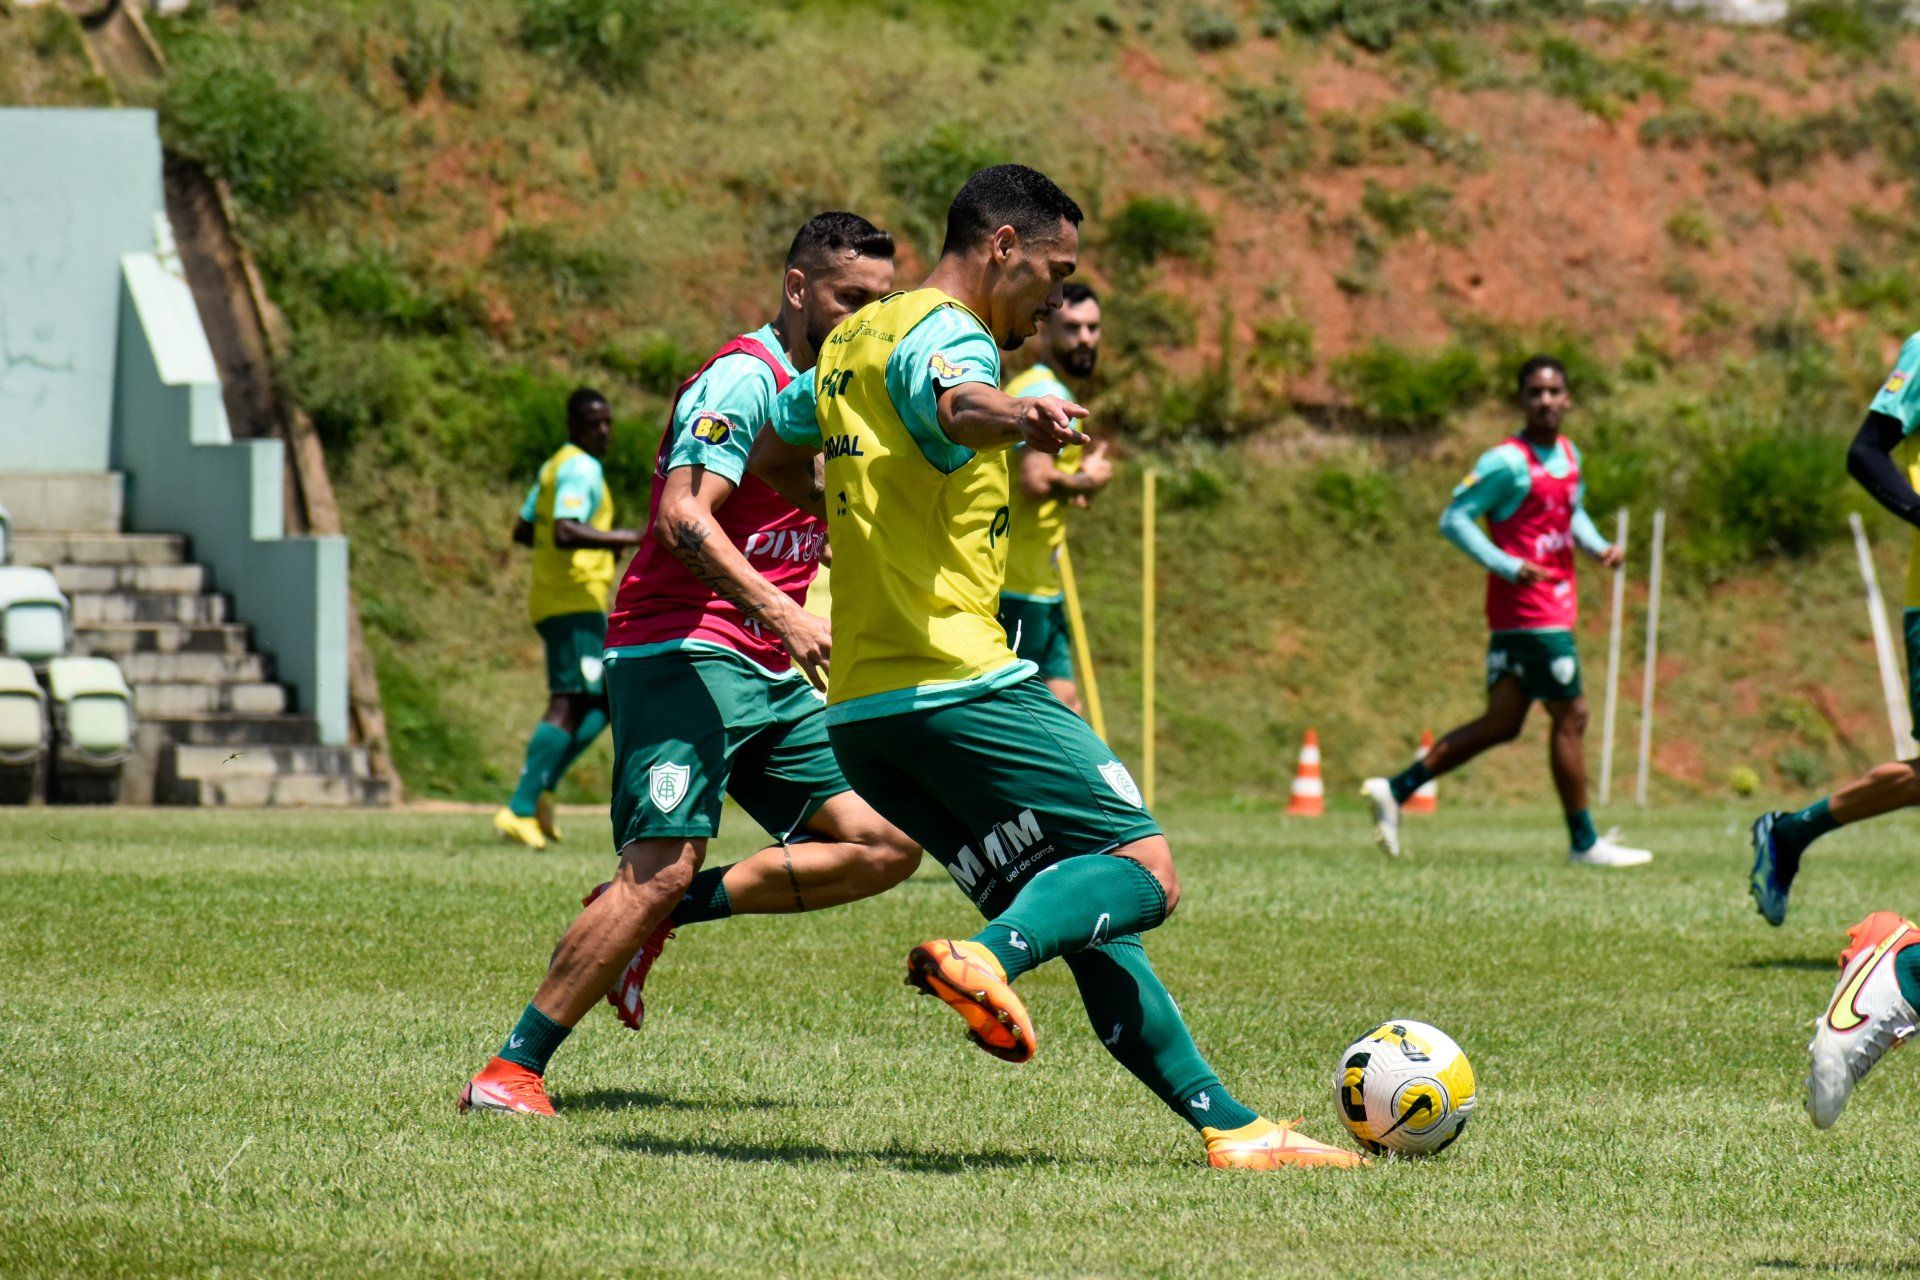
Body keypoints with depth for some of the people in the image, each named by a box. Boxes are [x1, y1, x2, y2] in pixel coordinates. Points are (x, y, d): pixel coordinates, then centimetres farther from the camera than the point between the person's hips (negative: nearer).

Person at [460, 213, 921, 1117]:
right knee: (663, 866, -20)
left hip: (770, 674, 9)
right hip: (681, 652, -9)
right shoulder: (744, 379, -11)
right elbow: (684, 516, -23)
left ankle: (661, 913, 4)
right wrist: (779, 612, -33)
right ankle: (511, 1071, -12)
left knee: (885, 846, -1)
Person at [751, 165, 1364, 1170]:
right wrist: (1012, 417, -57)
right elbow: (954, 399, -35)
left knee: (1085, 925, 10)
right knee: (1144, 869, -11)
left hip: (856, 710, 10)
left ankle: (1226, 1123, 6)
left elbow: (773, 454, 37)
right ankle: (987, 955, -35)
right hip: (956, 681, -10)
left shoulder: (851, 339, 21)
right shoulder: (945, 332, -8)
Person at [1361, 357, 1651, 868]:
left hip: (1554, 608, 9)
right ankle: (1584, 842, 7)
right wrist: (1508, 567, -23)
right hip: (1530, 610, -9)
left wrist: (1598, 546, 9)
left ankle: (1394, 790, 12)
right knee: (1571, 717, -2)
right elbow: (1454, 519, -14)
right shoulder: (1508, 461, -13)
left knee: (1502, 724, 9)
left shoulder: (1569, 455, 13)